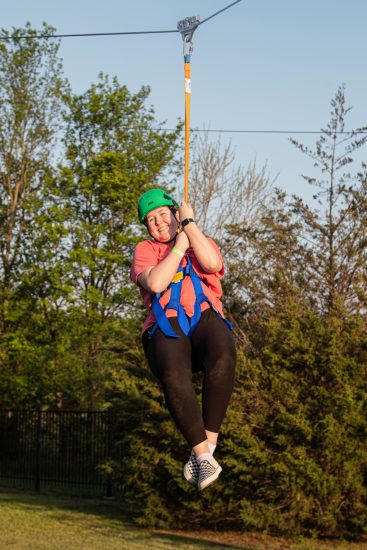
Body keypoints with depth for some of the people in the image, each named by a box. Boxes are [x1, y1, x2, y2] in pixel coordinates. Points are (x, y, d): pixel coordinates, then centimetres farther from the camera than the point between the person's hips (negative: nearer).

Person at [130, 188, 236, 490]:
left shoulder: (203, 242, 24)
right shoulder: (145, 250, 21)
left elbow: (213, 264, -3)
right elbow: (155, 283, -3)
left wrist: (189, 223, 4)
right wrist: (179, 246, 7)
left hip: (205, 320, 1)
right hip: (166, 327, -1)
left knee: (222, 360, -38)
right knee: (174, 377, -38)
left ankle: (209, 440, -27)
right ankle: (203, 455, -32)